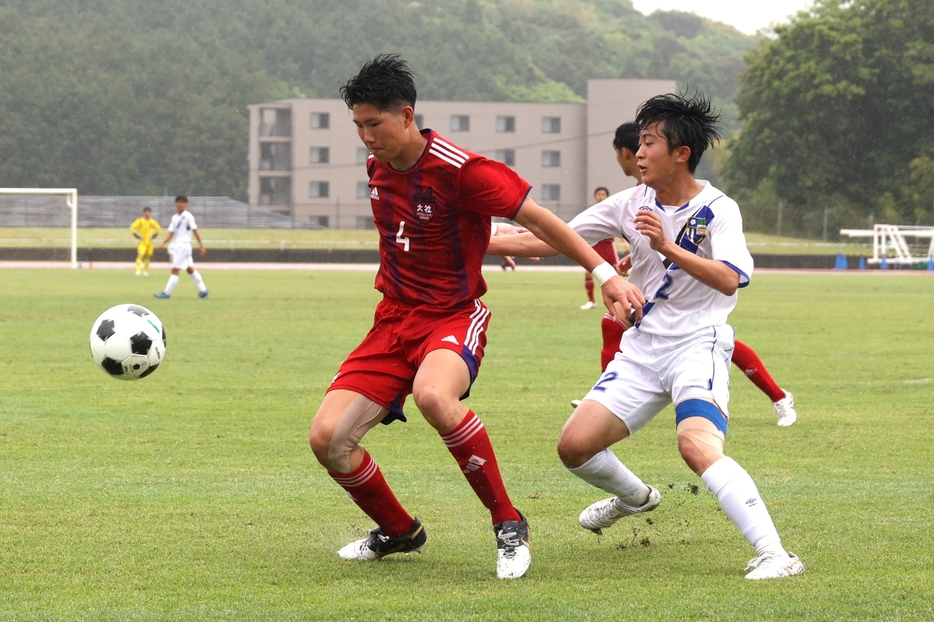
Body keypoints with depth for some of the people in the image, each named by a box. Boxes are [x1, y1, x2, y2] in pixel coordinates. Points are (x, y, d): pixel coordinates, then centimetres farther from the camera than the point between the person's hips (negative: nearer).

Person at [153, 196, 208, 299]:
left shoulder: (188, 216, -7)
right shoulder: (175, 218, 14)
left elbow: (195, 232, -6)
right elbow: (171, 234, 14)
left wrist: (202, 246, -7)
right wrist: (163, 243, -1)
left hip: (183, 246, -8)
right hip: (175, 246, 8)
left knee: (175, 270, -10)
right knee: (190, 269, 10)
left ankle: (167, 293, -10)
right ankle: (203, 290, 15)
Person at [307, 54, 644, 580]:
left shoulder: (459, 170, -17)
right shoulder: (378, 167, 6)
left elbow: (537, 218, -13)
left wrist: (605, 273, -18)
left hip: (454, 316, -7)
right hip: (394, 319, 7)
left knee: (433, 395, -41)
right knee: (328, 438, -9)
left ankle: (510, 526, -23)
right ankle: (399, 531, 18)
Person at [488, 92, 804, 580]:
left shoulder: (717, 209, -9)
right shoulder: (632, 204, 5)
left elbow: (729, 280, -26)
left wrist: (667, 246, -33)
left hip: (697, 346, -6)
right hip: (641, 351, 6)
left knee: (697, 446, -31)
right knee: (575, 446, -1)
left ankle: (773, 554, -33)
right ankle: (635, 496, 32)